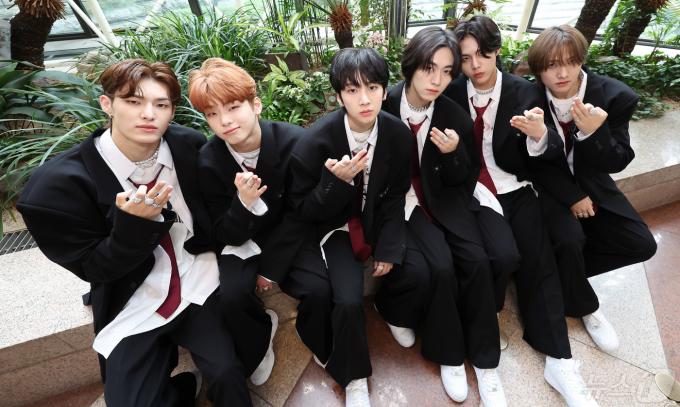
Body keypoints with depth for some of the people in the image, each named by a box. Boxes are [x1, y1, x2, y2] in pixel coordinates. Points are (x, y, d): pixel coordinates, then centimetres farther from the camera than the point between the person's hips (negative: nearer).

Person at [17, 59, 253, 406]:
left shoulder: (191, 146, -8)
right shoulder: (58, 182, -15)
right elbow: (93, 268, -9)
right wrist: (135, 222, -27)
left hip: (199, 286, 1)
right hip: (131, 307, 0)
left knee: (228, 375, -15)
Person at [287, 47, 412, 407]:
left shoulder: (397, 133, -11)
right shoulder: (316, 140, -21)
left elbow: (396, 196, 0)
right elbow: (302, 209, -13)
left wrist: (390, 248, -9)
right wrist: (337, 181, -31)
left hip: (377, 220, 4)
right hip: (334, 226, -3)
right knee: (348, 299, -21)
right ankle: (353, 377, 9)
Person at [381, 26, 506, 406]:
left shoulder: (456, 115, -4)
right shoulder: (384, 107, -12)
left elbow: (465, 179, 4)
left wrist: (455, 153, -16)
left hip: (442, 199, 3)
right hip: (399, 201, -3)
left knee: (477, 261, -17)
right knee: (437, 267, -24)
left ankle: (485, 362, 5)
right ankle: (450, 354, 5)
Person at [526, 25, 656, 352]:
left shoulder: (615, 96, -14)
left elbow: (617, 163, -14)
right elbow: (537, 162, -9)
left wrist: (594, 133, -34)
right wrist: (571, 197, -14)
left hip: (590, 182, 4)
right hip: (548, 185, -3)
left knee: (641, 245, -8)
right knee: (570, 239, -26)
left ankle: (561, 271, 11)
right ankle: (583, 307, 3)